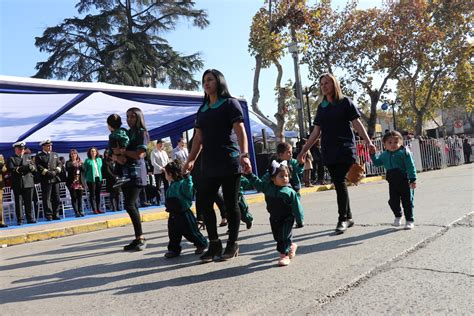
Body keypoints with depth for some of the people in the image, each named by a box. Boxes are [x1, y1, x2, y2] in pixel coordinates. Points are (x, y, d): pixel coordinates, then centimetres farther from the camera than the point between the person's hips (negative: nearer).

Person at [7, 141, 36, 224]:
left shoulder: (28, 157, 19)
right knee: (18, 202, 0)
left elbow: (34, 168, 10)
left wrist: (31, 167, -13)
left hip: (28, 183, 2)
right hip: (17, 185, -2)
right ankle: (20, 220, 5)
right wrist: (23, 168, -17)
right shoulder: (11, 159, 9)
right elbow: (11, 169, -8)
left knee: (29, 202, 3)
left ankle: (31, 219, 7)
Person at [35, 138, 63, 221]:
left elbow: (59, 164, 13)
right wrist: (48, 172, -15)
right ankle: (49, 215, 3)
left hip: (55, 178, 5)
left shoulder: (55, 154, 18)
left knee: (56, 198, 6)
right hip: (46, 180, -5)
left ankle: (55, 215, 13)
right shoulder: (39, 156, 2)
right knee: (47, 198, -2)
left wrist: (56, 171, -4)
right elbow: (39, 167, -7)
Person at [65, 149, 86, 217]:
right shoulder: (68, 162, 7)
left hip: (80, 182, 2)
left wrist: (80, 165, -13)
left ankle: (80, 211, 8)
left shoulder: (80, 162, 15)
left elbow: (84, 169, 2)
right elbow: (68, 169, -10)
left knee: (80, 197, 2)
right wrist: (73, 165, -20)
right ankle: (76, 212, -2)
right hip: (72, 182, -2)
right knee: (74, 198, -4)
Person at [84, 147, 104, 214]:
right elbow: (85, 170, 0)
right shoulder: (87, 161, 0)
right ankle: (94, 209, 1)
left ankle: (98, 208, 13)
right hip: (91, 179, -4)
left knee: (98, 194, 7)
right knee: (92, 194, -2)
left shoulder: (99, 159, 13)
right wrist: (86, 179, -6)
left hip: (99, 178, 4)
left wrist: (101, 177, 7)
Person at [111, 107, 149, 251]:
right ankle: (139, 238, 12)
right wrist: (117, 157, -9)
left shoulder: (142, 133, -1)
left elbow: (139, 154, -13)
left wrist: (122, 151, -8)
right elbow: (114, 154, 13)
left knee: (129, 205, -15)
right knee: (132, 205, 6)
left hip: (136, 173, -7)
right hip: (125, 173, 7)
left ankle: (140, 238, -9)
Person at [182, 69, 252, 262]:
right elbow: (198, 137, 17)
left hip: (229, 162, -6)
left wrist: (244, 155, -24)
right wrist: (191, 160, 8)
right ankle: (214, 244, 15)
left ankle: (232, 245, 13)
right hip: (209, 165, 6)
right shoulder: (202, 110, 18)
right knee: (203, 203, 2)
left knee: (230, 204, 0)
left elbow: (240, 131, -11)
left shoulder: (230, 104, 0)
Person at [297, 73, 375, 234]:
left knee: (340, 182, -12)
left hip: (344, 149, -5)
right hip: (328, 151, 5)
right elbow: (316, 132, 16)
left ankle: (342, 219, -5)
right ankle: (348, 217, 16)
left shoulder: (345, 102, 2)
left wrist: (368, 141, -15)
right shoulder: (321, 107, 15)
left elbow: (357, 124, -3)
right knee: (338, 184, 6)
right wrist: (304, 150, 12)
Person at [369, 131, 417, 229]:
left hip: (404, 180, -4)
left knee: (407, 201, 4)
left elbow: (411, 166, -11)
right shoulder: (384, 155, 7)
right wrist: (373, 155, 4)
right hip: (392, 182, 5)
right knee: (393, 201, 8)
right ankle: (398, 216, 34)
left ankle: (409, 220, 17)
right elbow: (377, 163, 20)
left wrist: (413, 179, -16)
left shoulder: (404, 152, -9)